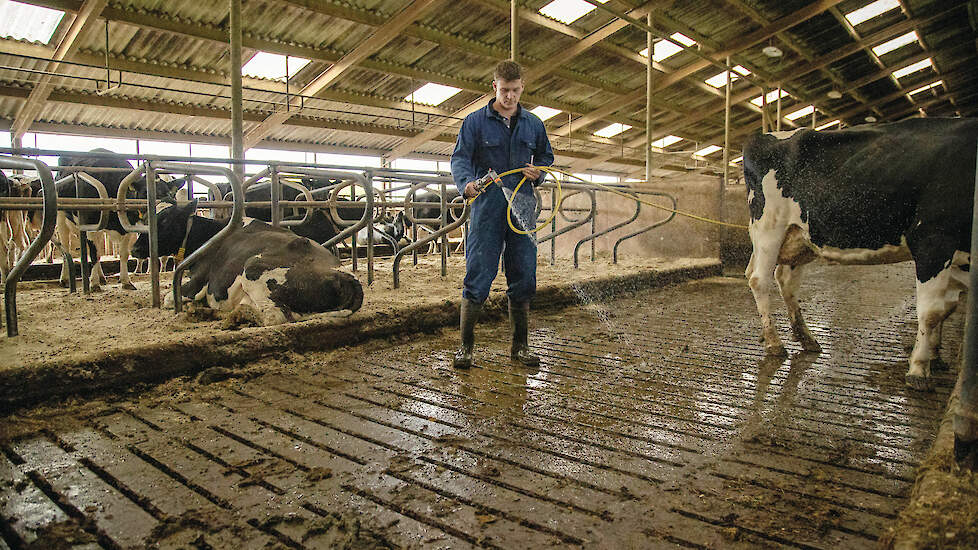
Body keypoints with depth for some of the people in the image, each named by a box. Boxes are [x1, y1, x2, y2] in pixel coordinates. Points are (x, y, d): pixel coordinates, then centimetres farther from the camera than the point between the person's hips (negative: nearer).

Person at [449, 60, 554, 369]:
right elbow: (460, 158, -5)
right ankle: (466, 346, 5)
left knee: (523, 278, 5)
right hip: (487, 207, -3)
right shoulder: (475, 122, 5)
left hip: (523, 207, 4)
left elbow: (546, 156, 26)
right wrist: (466, 183, -27)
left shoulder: (533, 124, 16)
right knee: (478, 277, -6)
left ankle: (519, 346, 17)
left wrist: (538, 172, 2)